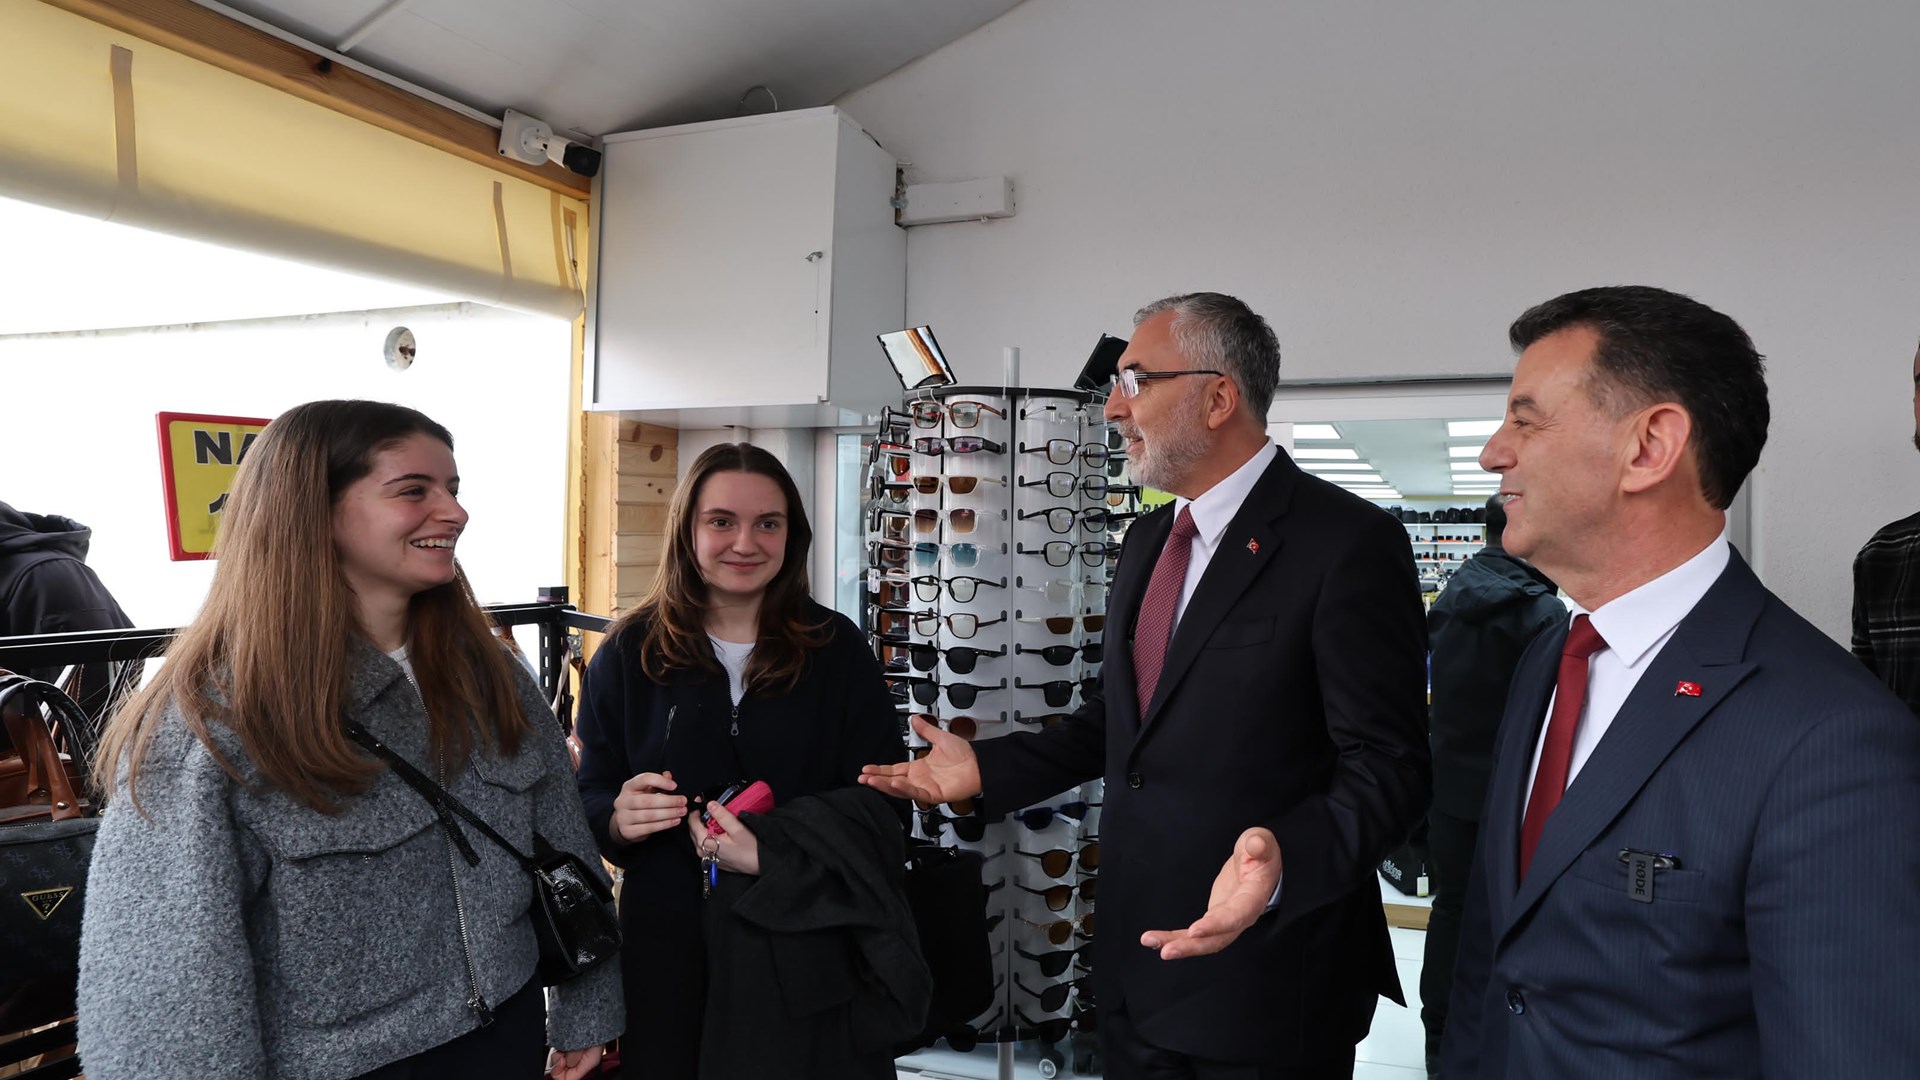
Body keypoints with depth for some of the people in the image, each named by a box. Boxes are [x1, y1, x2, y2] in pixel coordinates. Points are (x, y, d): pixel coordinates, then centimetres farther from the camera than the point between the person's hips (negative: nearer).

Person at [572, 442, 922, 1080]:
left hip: (810, 950, 0)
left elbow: (884, 804, -4)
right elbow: (590, 799, 5)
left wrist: (770, 853, -19)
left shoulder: (838, 650, -1)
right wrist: (619, 821, -19)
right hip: (669, 950, 1)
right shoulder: (627, 655, 1)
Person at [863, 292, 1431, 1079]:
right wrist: (986, 769, 7)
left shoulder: (1349, 542, -16)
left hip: (1265, 983, -7)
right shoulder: (1147, 541, 9)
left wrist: (1285, 862, -34)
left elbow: (1387, 770, -17)